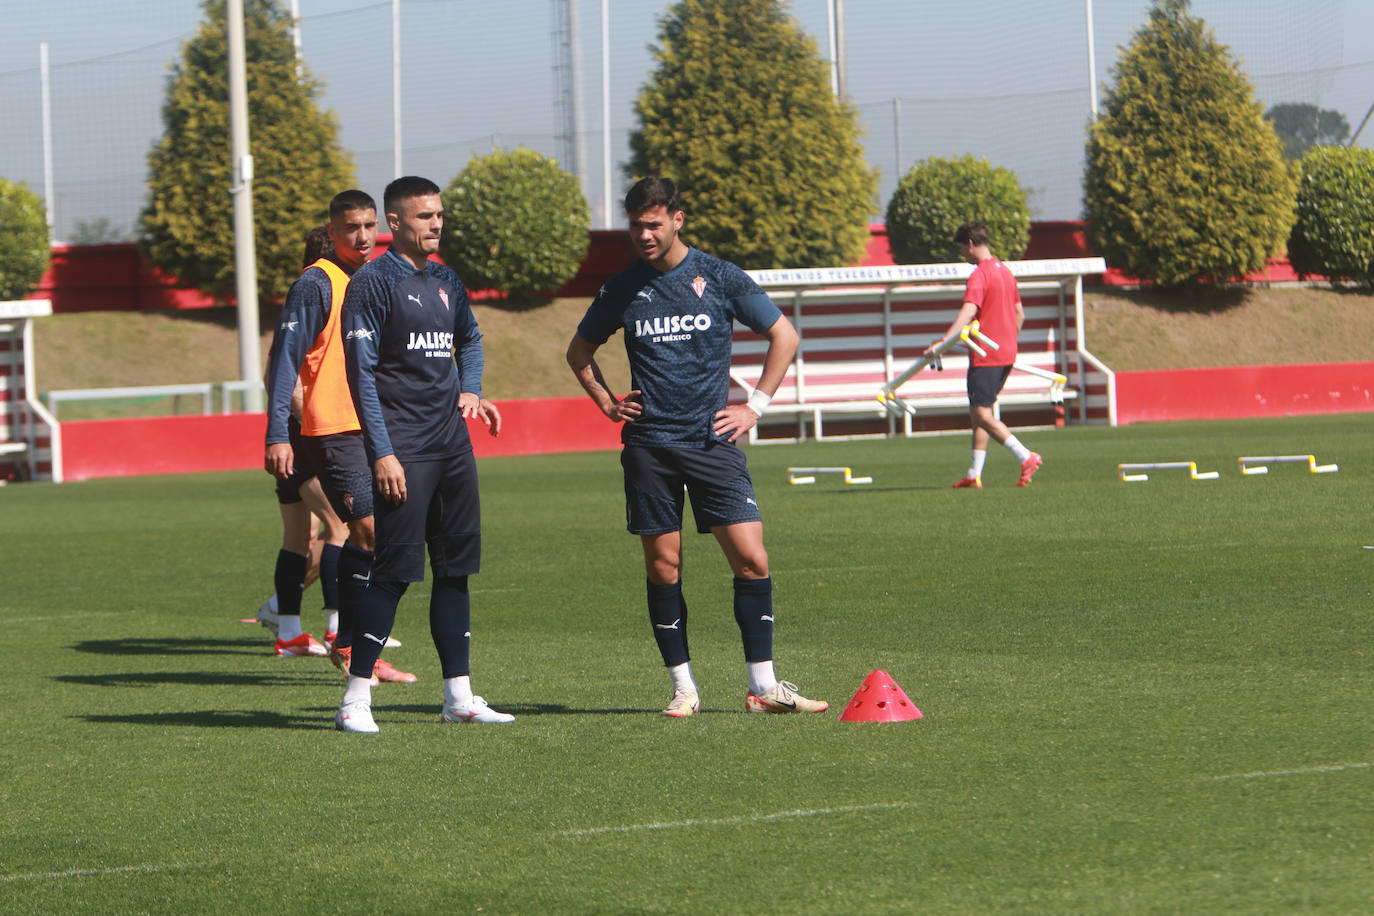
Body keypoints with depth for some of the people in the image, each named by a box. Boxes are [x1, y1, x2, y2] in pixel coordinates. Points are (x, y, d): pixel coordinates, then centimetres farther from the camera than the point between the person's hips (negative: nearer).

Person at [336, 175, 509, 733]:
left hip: (452, 444, 7)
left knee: (455, 568, 8)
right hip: (403, 450, -7)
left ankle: (459, 696, 14)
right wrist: (382, 453, -16)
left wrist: (470, 389, 15)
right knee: (394, 571, -10)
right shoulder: (373, 283, -7)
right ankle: (355, 699, -6)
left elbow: (469, 339, 35)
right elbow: (361, 372, -11)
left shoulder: (446, 283, 15)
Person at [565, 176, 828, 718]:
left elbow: (783, 337, 9)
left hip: (712, 440, -1)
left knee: (751, 559, -9)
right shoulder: (623, 288, 7)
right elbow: (579, 352, 23)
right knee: (663, 567, 1)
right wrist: (607, 403, 10)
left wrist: (755, 407, 3)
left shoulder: (719, 277, 2)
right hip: (648, 445, 1)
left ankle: (763, 686, -2)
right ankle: (683, 688, 9)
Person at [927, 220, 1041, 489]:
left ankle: (1026, 457, -19)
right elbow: (1019, 314, 22)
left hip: (985, 355, -9)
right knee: (979, 412, 14)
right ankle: (974, 474, 13)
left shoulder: (979, 275, -13)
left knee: (982, 414, -9)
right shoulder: (1005, 272, 15)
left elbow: (967, 313, -27)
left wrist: (942, 342, -36)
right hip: (1007, 354, 9)